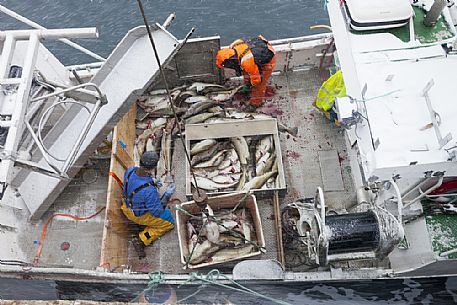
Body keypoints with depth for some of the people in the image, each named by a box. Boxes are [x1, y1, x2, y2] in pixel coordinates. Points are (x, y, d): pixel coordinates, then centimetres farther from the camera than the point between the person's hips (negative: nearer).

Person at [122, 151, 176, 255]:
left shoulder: (130, 170, -24)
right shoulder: (149, 190, -42)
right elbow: (157, 212, -26)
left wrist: (151, 180, -4)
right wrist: (168, 194, -22)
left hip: (128, 206, 7)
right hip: (140, 216, -7)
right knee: (169, 222, 12)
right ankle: (143, 239, 2)